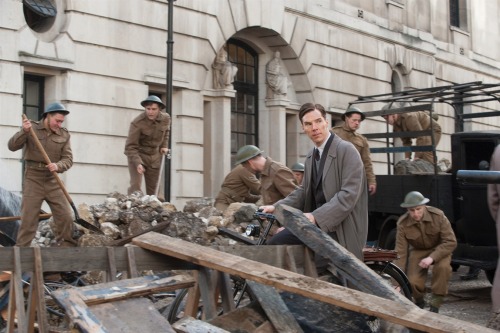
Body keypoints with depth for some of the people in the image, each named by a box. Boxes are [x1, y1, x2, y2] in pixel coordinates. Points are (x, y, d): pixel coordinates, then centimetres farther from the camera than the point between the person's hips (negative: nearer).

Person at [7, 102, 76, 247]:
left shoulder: (64, 135, 4)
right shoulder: (32, 128, 0)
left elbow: (68, 159, -1)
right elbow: (12, 146, -6)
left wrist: (58, 166, -23)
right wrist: (24, 131, -23)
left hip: (53, 180, 2)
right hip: (33, 178, -2)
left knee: (66, 217, -1)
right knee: (28, 218, -4)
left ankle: (67, 248, 11)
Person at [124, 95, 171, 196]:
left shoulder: (166, 118, -7)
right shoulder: (137, 123, -25)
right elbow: (130, 147, -24)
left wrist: (164, 145, 7)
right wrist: (137, 163, -36)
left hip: (155, 155, 5)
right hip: (137, 154, -5)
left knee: (152, 187, 8)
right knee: (136, 185, -19)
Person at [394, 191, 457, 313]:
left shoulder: (438, 216, -25)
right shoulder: (403, 223, -21)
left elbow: (450, 242, -23)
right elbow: (400, 253, -18)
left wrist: (432, 257, -35)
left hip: (439, 250, -1)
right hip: (418, 251, 1)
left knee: (443, 266, -35)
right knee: (413, 281, -24)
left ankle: (435, 305, -17)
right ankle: (419, 301, 13)